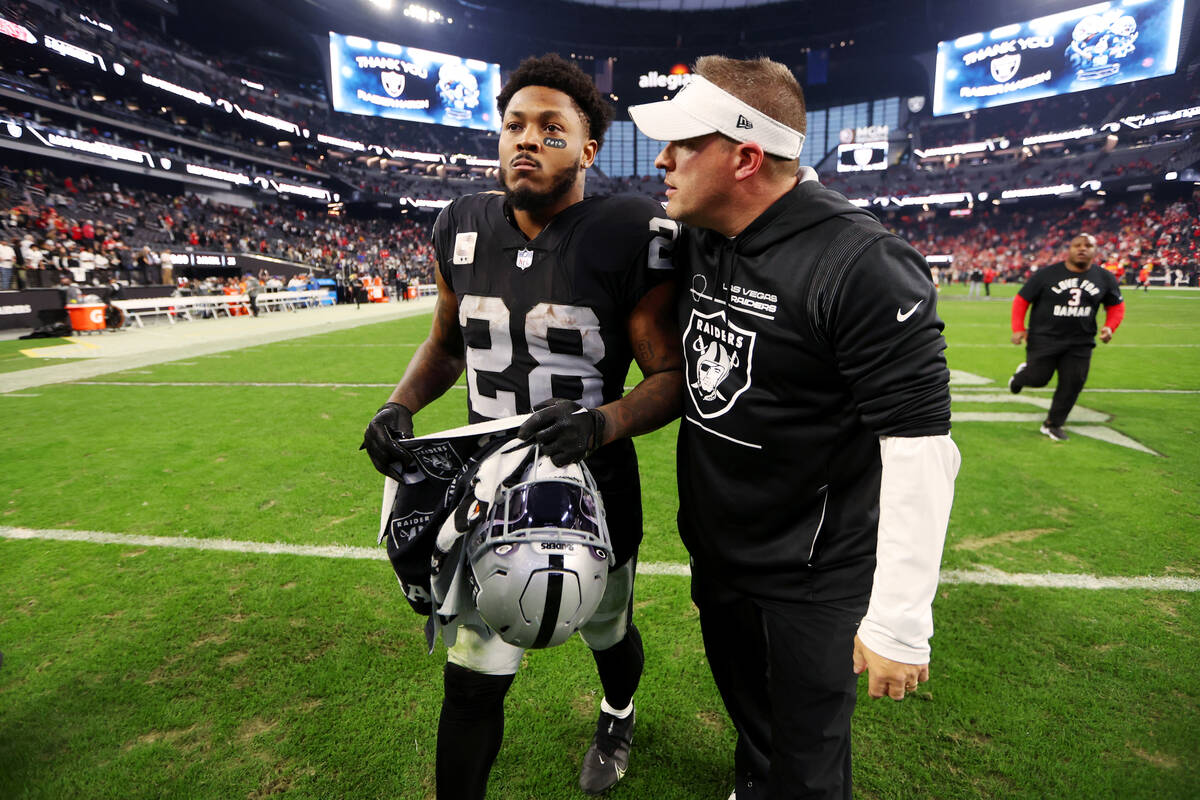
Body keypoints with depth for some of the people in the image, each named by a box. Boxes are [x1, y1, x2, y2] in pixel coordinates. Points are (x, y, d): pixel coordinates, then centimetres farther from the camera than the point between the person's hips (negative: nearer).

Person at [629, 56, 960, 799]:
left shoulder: (862, 267, -25)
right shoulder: (693, 241, -1)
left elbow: (920, 446, -24)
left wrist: (901, 619, -21)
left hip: (813, 578, -6)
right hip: (714, 552, 7)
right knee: (746, 714, 29)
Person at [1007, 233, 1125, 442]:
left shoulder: (1105, 278, 4)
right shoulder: (1047, 274, -7)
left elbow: (1116, 306, 16)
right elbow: (1021, 300, -2)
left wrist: (1110, 327, -3)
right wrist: (1018, 328, -10)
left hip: (1080, 342, 3)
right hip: (1044, 338, -3)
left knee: (1072, 383, 0)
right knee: (1038, 378, -6)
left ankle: (1053, 424, 17)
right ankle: (1022, 374, 33)